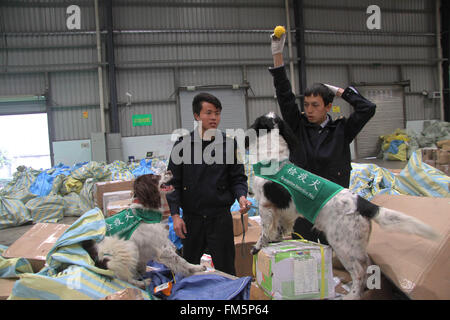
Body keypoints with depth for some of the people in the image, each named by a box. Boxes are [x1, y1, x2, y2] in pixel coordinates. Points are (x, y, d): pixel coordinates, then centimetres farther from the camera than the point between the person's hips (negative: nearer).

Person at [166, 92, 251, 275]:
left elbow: (238, 178, 4)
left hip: (220, 218, 0)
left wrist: (241, 197, -16)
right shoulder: (183, 144, -1)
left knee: (226, 271, 7)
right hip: (191, 219, 1)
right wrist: (175, 215, -6)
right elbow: (174, 182, 0)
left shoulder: (229, 144, 0)